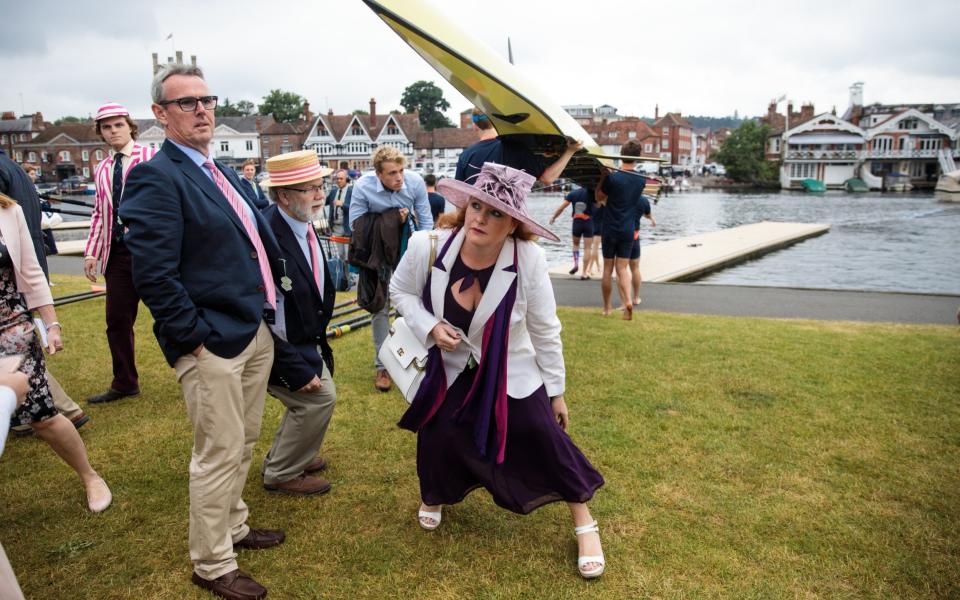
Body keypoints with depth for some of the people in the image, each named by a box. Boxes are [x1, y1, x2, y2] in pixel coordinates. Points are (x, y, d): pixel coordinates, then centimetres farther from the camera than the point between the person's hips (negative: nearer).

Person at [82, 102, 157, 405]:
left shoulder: (151, 158, -3)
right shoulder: (101, 170, 14)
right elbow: (99, 214, 16)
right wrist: (91, 252, 8)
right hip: (117, 252, 6)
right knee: (117, 320, 11)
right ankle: (124, 383, 27)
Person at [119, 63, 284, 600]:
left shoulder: (224, 172, 14)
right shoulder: (156, 178, -14)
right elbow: (154, 275, -20)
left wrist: (270, 303, 13)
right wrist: (195, 338, -17)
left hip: (256, 332, 8)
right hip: (213, 343, -8)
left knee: (243, 445, 20)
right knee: (219, 454, 3)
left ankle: (232, 526, 41)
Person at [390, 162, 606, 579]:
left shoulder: (529, 260, -26)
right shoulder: (427, 248, -23)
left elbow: (545, 330, -13)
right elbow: (400, 291, -1)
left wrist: (557, 391, -4)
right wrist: (429, 327, -19)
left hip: (512, 373, -1)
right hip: (449, 370, 2)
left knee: (546, 443, 0)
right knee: (437, 438, 10)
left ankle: (584, 525, 24)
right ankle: (433, 497, 47)